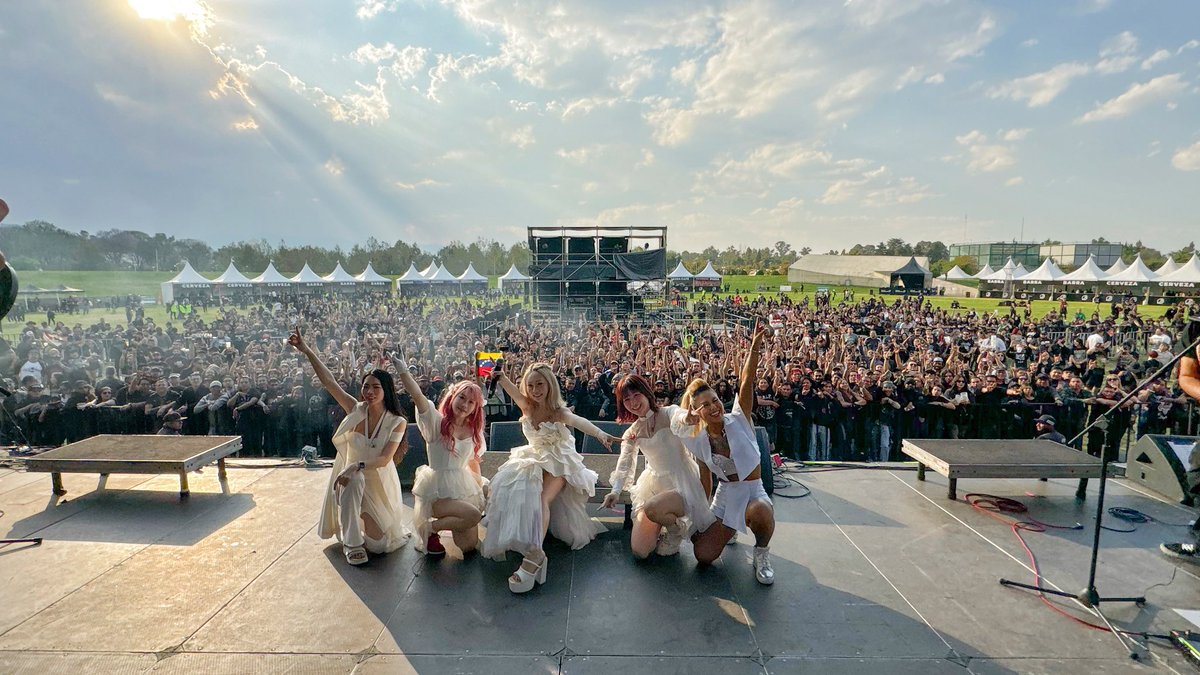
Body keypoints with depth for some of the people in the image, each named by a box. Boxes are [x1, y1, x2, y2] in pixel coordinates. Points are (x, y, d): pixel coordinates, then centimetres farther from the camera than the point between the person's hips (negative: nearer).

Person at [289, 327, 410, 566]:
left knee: (379, 544, -1)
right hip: (353, 479, 1)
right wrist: (307, 351, -25)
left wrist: (358, 465, -38)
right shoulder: (355, 410, -10)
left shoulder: (397, 422, -14)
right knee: (354, 480, -38)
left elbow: (385, 458, -22)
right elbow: (329, 381, -18)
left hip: (379, 483, -1)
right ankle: (352, 543, -20)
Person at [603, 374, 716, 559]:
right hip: (654, 484, 5)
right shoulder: (632, 433, 6)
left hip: (683, 482, -5)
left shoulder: (669, 413, -7)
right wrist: (616, 490, -23)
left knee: (652, 509, -37)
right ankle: (665, 523, 26)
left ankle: (676, 528, -2)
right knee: (639, 551, -3)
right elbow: (625, 464, -5)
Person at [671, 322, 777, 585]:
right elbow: (705, 479, 9)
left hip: (753, 491, -3)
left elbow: (746, 383, -25)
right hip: (725, 494, 3)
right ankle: (727, 530, 27)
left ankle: (761, 553, -5)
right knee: (704, 556, -8)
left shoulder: (738, 420, -9)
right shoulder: (699, 440, -1)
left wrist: (754, 350, -40)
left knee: (760, 512, -41)